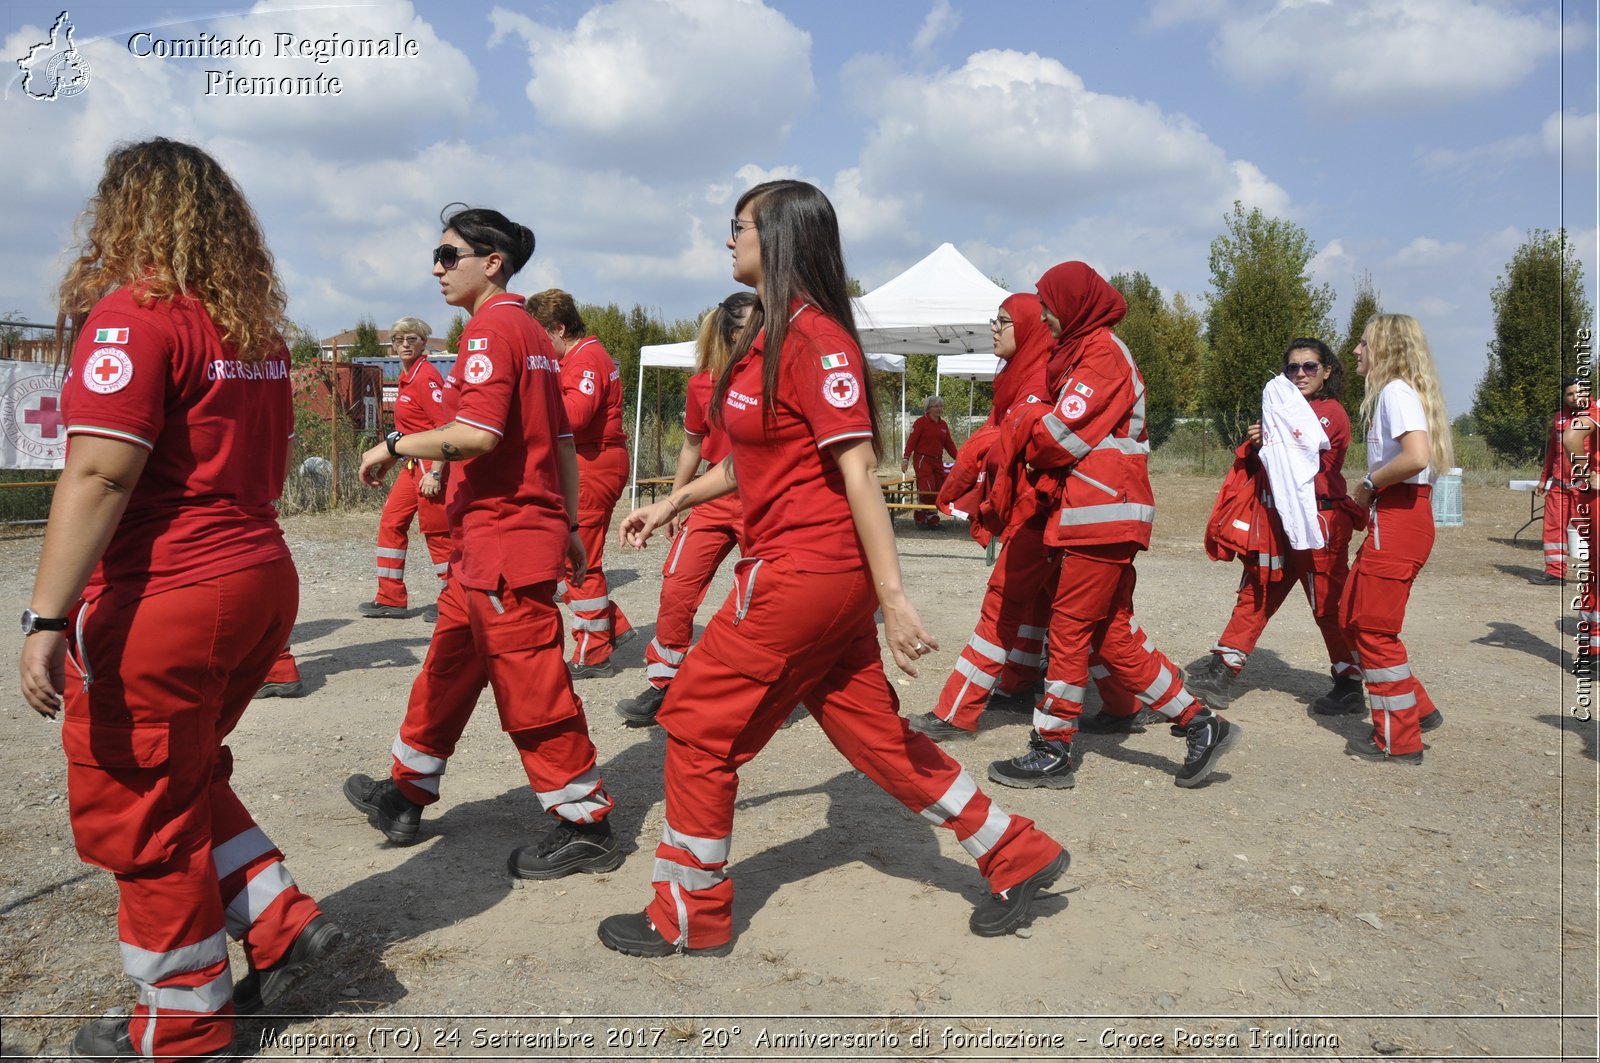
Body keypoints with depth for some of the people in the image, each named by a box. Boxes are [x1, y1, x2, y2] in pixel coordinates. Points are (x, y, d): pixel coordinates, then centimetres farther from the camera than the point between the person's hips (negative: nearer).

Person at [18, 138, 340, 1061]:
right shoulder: (256, 325, 10)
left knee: (136, 810, 9)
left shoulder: (135, 313, -14)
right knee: (185, 776, 25)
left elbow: (101, 473, -22)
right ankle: (281, 923, 21)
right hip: (264, 578, 8)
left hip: (166, 598, -8)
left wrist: (48, 619, -23)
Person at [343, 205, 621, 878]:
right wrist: (569, 526, 21)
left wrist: (394, 446, -13)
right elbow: (563, 442, 18)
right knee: (449, 666, 20)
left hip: (503, 538, -10)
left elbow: (478, 432, -26)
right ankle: (406, 795, 34)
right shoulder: (531, 334, 17)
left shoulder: (491, 330, -13)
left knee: (531, 687, -3)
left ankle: (585, 826, 7)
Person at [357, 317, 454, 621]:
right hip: (412, 463, 10)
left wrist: (435, 473, -24)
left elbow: (445, 426, -21)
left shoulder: (426, 376, -14)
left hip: (431, 462, -10)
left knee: (436, 531, -2)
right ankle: (390, 600, 19)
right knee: (391, 522, 11)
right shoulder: (407, 376, 13)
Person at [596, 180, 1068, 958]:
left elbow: (857, 468, -21)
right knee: (873, 732, 15)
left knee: (698, 725, 3)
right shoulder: (770, 336, 14)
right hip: (823, 574, 10)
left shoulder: (815, 339, -15)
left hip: (802, 573, -10)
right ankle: (1018, 857, 26)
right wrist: (673, 504, 24)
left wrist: (893, 597, -22)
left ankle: (690, 917, 19)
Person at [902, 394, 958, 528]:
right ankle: (919, 518, -2)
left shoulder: (943, 425, 14)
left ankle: (932, 520, 15)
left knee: (938, 491, 6)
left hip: (938, 461, 7)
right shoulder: (921, 422, -5)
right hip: (922, 460, -7)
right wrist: (906, 458, -16)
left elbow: (949, 444, 17)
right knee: (926, 489, -15)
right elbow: (912, 440, -10)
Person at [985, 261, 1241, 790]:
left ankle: (1051, 752, 5)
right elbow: (1067, 425, 16)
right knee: (1112, 634, 10)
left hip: (1103, 513, -10)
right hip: (1104, 513, 10)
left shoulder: (1102, 352, -9)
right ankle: (1201, 724, 15)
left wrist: (1022, 427, 2)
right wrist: (1032, 424, -2)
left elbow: (1064, 434, -16)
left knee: (1069, 630, -4)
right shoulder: (1083, 350, 22)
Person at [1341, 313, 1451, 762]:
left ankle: (1398, 740, 9)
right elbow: (1406, 455, 13)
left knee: (1374, 629, -1)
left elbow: (1416, 456, -29)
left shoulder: (1395, 391, -13)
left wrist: (1369, 484, -15)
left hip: (1398, 521, -10)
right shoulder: (1396, 392, 17)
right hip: (1393, 519, 10)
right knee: (1352, 616, 16)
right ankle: (1417, 709, 22)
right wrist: (1371, 491, 2)